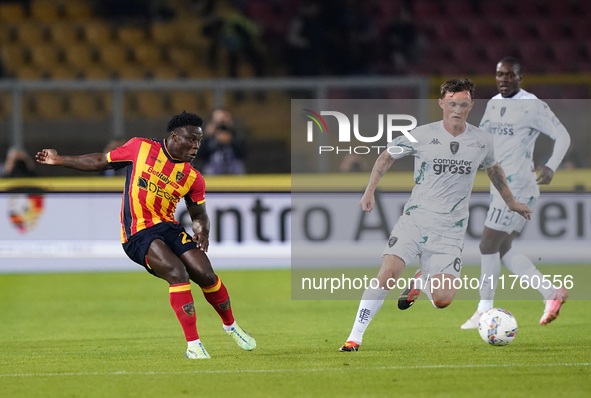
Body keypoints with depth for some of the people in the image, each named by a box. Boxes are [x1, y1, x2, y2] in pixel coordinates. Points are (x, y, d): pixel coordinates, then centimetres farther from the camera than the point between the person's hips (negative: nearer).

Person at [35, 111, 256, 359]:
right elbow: (100, 162, 11)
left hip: (168, 227, 4)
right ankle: (193, 345, -20)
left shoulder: (193, 178, 4)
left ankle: (231, 326, 21)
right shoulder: (140, 148, -2)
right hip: (138, 234, -4)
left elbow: (198, 214, 16)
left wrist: (202, 232, -7)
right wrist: (59, 160, 13)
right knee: (178, 274, -27)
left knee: (205, 275, -10)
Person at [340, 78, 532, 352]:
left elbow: (493, 169, 25)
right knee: (388, 273, -24)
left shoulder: (482, 141, 3)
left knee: (443, 300, -12)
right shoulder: (422, 136, -4)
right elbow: (387, 156, 11)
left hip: (450, 230, 2)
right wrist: (370, 191, 2)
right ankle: (355, 337, -15)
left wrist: (511, 202, 35)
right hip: (416, 218, -2)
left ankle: (421, 281, 24)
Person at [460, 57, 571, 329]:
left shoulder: (532, 106, -10)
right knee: (503, 250, 9)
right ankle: (552, 293, 15)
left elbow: (562, 136, -10)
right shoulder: (494, 104, 14)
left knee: (488, 246, -9)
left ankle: (485, 310, 0)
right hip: (500, 187, 9)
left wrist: (551, 167, -22)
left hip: (517, 188, -9)